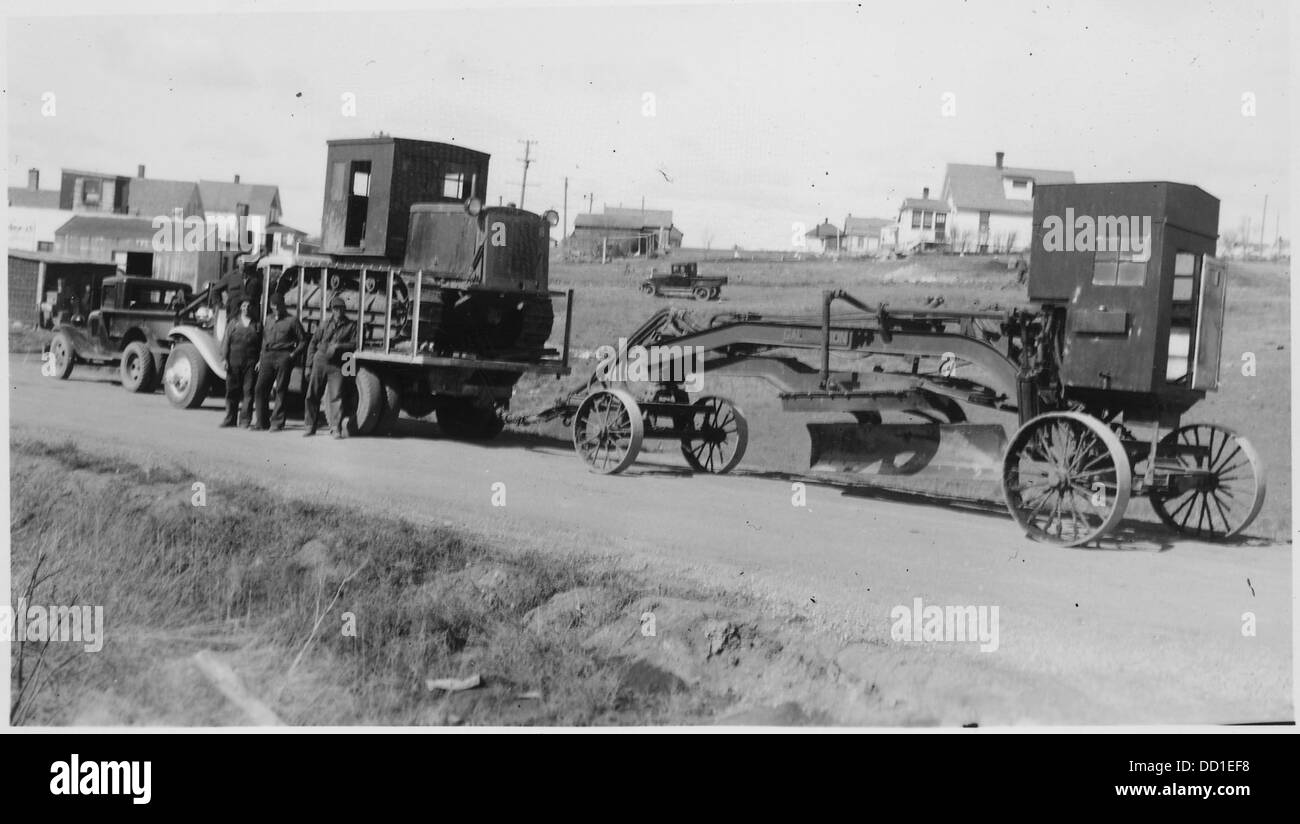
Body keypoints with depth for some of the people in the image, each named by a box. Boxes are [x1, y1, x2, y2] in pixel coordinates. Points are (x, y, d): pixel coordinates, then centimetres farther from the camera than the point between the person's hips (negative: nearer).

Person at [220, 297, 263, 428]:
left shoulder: (257, 325, 11)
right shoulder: (233, 323, 12)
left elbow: (262, 345, 7)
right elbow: (225, 342, 8)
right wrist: (224, 359, -3)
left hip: (251, 363, -1)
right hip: (233, 362, 1)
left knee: (248, 391, -3)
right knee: (232, 391, 3)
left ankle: (245, 421, 1)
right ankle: (229, 419, 11)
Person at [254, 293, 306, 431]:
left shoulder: (292, 321, 4)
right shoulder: (269, 322, 20)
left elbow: (303, 341, 2)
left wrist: (294, 354, -10)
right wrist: (261, 359, 15)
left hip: (283, 356, -5)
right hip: (268, 356, 5)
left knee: (280, 390, -5)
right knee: (261, 388, -2)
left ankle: (277, 422, -2)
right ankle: (262, 422, 5)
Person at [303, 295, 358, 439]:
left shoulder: (351, 326, 7)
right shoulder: (325, 325, 14)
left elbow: (354, 344, 0)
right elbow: (313, 343, 15)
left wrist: (338, 346, -15)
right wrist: (309, 364, 8)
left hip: (337, 365, -3)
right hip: (320, 361, 3)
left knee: (336, 396, -11)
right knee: (312, 395, 3)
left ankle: (336, 427, -9)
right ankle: (310, 427, 13)